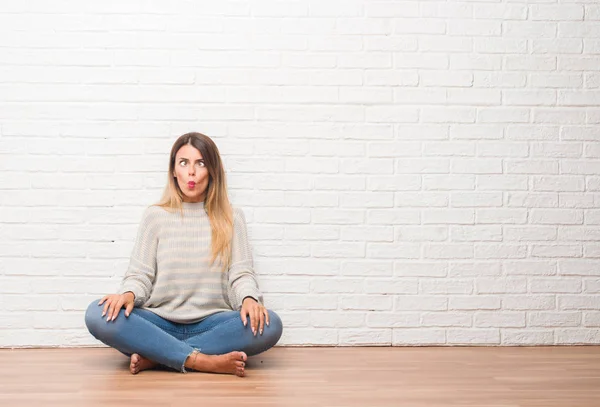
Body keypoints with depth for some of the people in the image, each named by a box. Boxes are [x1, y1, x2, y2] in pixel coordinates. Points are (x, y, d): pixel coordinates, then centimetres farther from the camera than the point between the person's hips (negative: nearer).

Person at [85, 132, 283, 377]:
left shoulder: (231, 218, 9)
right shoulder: (155, 216, 9)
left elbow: (241, 273, 2)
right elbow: (139, 274, 4)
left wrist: (249, 298, -21)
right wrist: (128, 293, -19)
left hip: (211, 325, 0)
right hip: (160, 324, 0)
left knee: (269, 325, -30)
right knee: (98, 315, -28)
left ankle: (154, 356, -26)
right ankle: (202, 361, -32)